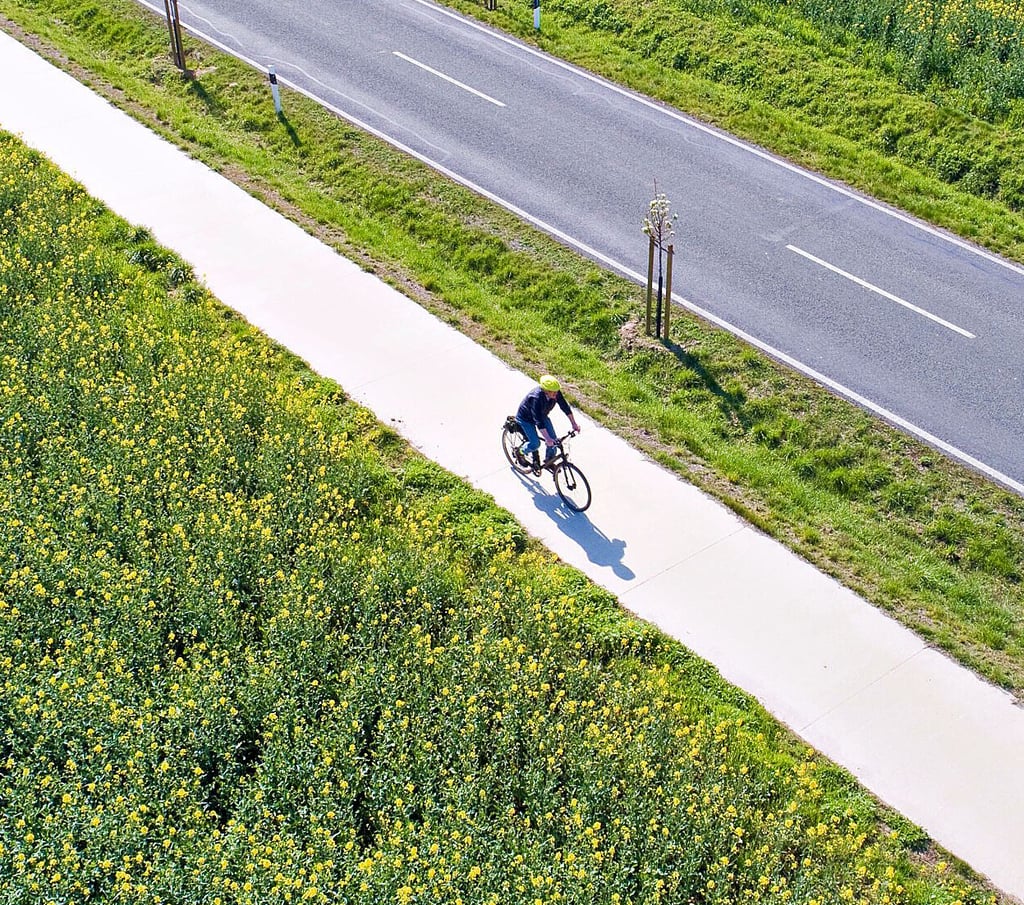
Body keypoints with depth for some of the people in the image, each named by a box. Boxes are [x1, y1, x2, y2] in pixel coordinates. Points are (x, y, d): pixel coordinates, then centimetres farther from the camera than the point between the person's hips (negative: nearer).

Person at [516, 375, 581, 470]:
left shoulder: (556, 393, -25)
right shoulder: (536, 398, -41)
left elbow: (565, 407, -13)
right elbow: (539, 421, -43)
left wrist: (574, 424, -14)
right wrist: (547, 438, -47)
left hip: (542, 415, 6)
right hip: (526, 418, -6)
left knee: (553, 440, -1)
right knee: (536, 444, -14)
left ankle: (549, 461, 23)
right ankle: (521, 452, 17)